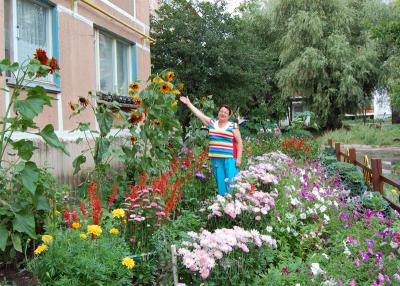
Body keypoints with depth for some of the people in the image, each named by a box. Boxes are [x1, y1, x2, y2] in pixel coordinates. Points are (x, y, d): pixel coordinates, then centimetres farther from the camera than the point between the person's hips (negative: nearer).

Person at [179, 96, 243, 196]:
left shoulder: (233, 126, 2)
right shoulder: (212, 123, 12)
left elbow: (239, 143, 2)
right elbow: (198, 113, 16)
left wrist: (239, 158, -4)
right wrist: (188, 103, 14)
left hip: (229, 158, -4)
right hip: (215, 158, 4)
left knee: (231, 182, -8)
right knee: (220, 183, 7)